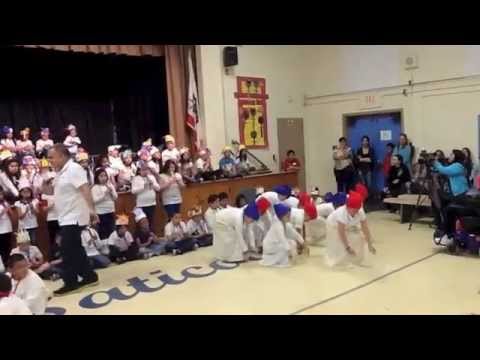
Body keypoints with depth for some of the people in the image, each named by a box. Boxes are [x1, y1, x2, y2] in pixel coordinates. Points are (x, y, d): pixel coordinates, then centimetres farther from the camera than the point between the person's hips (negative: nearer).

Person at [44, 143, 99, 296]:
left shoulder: (74, 169, -15)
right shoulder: (61, 172, 14)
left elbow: (85, 190, -26)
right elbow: (50, 191, 21)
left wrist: (91, 210, -35)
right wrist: (44, 182, 0)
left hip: (73, 217, -10)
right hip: (66, 218, 10)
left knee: (67, 251, -6)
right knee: (75, 250, 14)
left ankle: (70, 283, 4)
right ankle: (89, 276, 23)